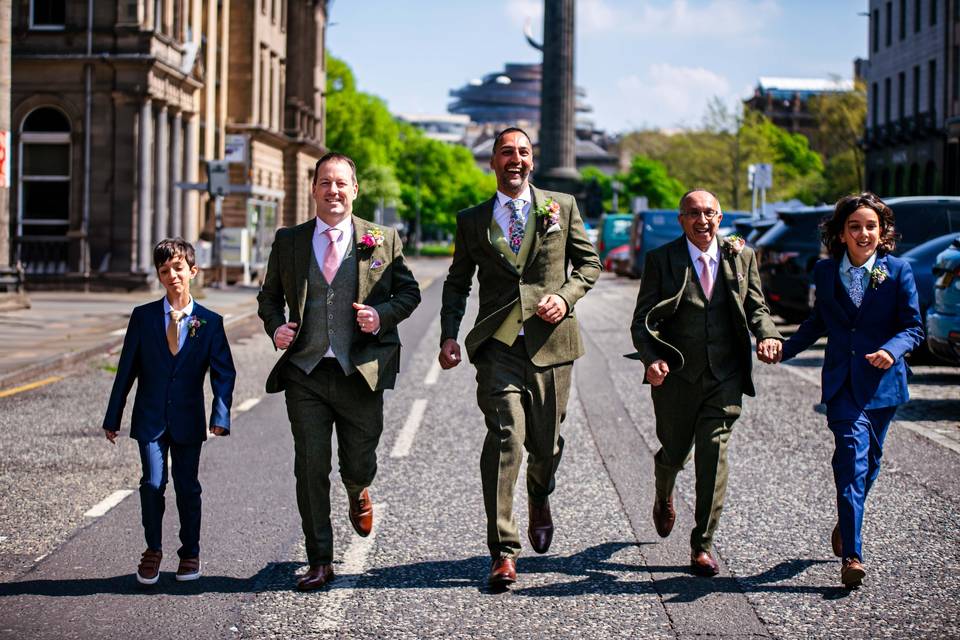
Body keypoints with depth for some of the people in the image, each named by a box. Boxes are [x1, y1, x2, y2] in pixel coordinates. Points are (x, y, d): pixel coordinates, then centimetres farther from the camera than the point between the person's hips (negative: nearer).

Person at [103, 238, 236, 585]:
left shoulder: (210, 322, 0)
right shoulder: (143, 317, 2)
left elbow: (224, 372, -3)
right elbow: (126, 369, 5)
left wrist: (220, 416, -16)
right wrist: (113, 418, 4)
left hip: (188, 419, 0)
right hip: (150, 418, 0)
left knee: (187, 487, 7)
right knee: (152, 484, -9)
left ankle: (190, 553, 23)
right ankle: (153, 551, 10)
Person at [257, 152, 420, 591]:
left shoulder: (382, 240, 3)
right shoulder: (288, 242, 8)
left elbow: (409, 292, 8)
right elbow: (269, 295, 18)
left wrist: (383, 315, -11)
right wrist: (275, 327, -3)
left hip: (361, 373, -1)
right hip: (306, 374, 1)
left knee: (358, 466, 8)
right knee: (311, 468, -2)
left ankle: (357, 493, 48)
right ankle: (320, 563, 8)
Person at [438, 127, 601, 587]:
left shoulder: (562, 207, 9)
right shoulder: (472, 220, 10)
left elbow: (589, 262, 12)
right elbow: (457, 282, 16)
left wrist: (566, 296, -7)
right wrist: (449, 335, 3)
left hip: (551, 341, 1)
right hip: (499, 346, -1)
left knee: (546, 443, 10)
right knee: (505, 437, -15)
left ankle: (539, 496, 47)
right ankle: (503, 552, -11)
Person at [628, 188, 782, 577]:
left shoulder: (741, 257, 6)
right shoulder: (661, 260, -2)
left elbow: (756, 307, 10)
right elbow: (643, 319, -5)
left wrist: (767, 335, -13)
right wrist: (651, 358, -23)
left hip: (725, 375, 1)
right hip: (676, 374, -1)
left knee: (714, 454, -9)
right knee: (674, 453, 12)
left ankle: (703, 545, -1)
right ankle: (664, 498, 49)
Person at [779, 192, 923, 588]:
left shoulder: (898, 272, -2)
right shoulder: (825, 272, 5)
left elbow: (913, 327, -2)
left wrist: (891, 350, -21)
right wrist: (785, 350, 13)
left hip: (882, 381, 0)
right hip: (842, 382, 0)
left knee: (868, 460, 13)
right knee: (852, 457, -14)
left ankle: (846, 526, 39)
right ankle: (852, 555, -18)